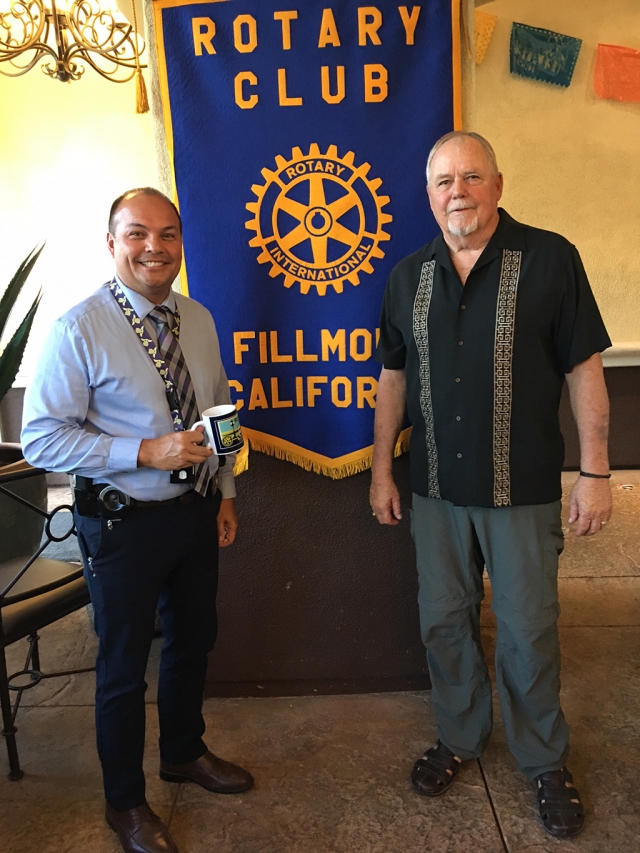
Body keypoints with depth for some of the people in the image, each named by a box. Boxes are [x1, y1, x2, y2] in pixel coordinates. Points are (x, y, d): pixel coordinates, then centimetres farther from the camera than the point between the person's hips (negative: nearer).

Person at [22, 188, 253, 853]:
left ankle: (184, 752, 51)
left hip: (197, 512, 6)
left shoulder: (199, 320, 3)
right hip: (122, 522, -6)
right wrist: (147, 453, -26)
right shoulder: (79, 330, -16)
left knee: (193, 641, 23)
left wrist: (225, 492, 9)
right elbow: (41, 438, -18)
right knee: (123, 663, 12)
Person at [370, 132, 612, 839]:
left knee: (528, 630, 10)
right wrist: (381, 469, 7)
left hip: (521, 489, -3)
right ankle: (459, 737, 39)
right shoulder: (408, 276, 4)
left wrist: (595, 472, -8)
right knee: (444, 621, 15)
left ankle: (544, 761, 34)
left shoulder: (549, 258, -7)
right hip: (435, 489, 4)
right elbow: (393, 376, 9)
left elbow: (584, 369, -6)